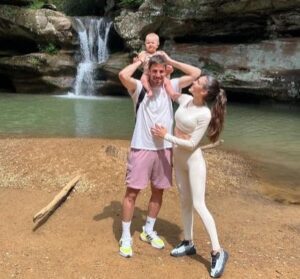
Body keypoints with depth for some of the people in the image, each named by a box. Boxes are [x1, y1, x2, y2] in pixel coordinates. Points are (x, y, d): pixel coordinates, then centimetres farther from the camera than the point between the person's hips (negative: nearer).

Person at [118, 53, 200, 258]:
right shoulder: (139, 87, -4)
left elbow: (196, 73, 1)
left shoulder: (171, 86, 6)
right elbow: (123, 75, -24)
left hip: (164, 148, 4)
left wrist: (170, 61, 2)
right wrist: (139, 61, -7)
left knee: (158, 192, 14)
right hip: (141, 148, -4)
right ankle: (126, 237, 15)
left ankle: (148, 231, 33)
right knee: (132, 193, 1)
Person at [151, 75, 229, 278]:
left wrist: (166, 136, -17)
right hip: (178, 157, 7)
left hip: (193, 159, -7)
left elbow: (192, 144, -22)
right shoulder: (185, 100, -2)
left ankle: (218, 252, 2)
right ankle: (188, 243, 28)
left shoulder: (205, 114, -22)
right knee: (185, 201, 14)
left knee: (199, 204, -8)